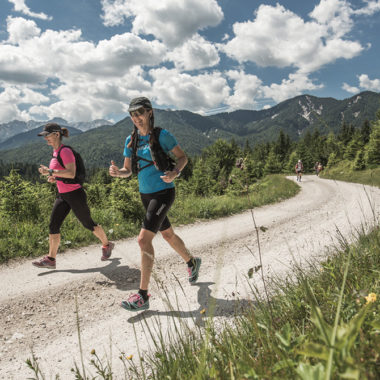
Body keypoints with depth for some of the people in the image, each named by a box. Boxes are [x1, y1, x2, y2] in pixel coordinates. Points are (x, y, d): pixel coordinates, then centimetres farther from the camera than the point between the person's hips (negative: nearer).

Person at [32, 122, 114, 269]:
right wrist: (54, 178, 5)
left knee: (88, 223, 6)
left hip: (75, 194, -8)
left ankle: (107, 245, 27)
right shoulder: (55, 151, 11)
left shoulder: (65, 151, -16)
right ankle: (51, 259, 6)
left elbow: (71, 173, -26)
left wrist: (50, 171, -27)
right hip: (62, 195, 8)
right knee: (53, 225, 0)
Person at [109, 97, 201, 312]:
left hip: (163, 193, -7)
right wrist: (117, 172, -14)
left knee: (144, 239, -15)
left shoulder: (162, 135, -10)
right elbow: (128, 170, 8)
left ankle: (143, 296, -6)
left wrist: (174, 173, -23)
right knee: (168, 235, 21)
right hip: (146, 194, 7)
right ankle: (192, 262, 48)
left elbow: (183, 157, -4)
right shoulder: (131, 140, 5)